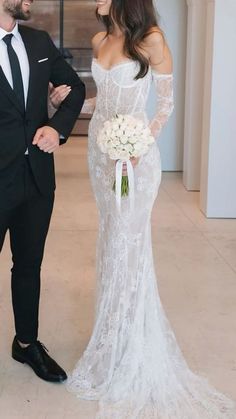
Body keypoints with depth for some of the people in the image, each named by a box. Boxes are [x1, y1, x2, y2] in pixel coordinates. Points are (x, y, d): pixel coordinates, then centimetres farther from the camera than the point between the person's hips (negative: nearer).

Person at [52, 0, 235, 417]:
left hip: (133, 155, -7)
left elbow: (167, 102, -7)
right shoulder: (99, 41, 9)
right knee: (111, 244, 13)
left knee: (126, 247, -3)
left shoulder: (151, 40, -12)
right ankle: (114, 344, 27)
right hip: (100, 148, 7)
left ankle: (127, 360, 12)